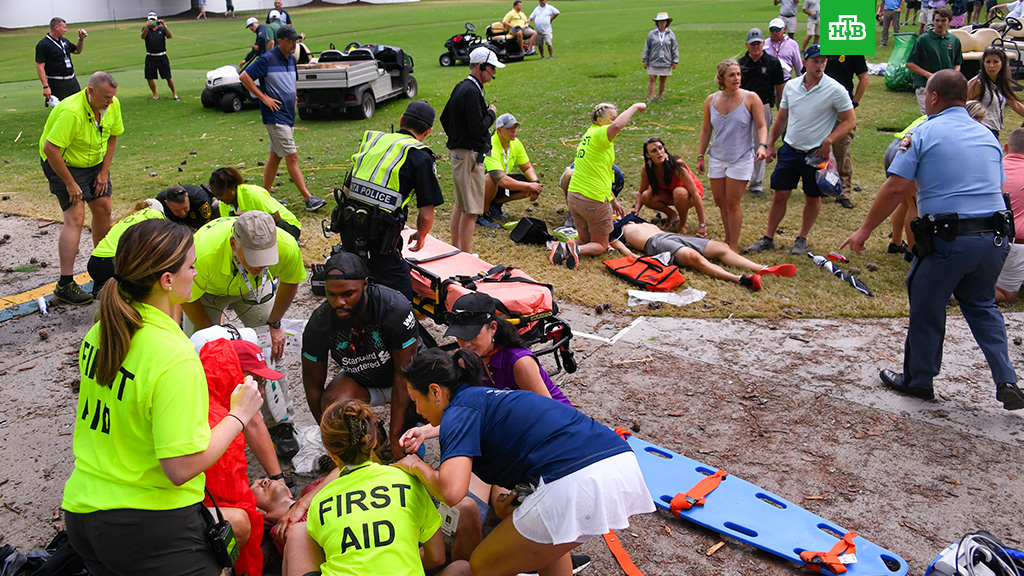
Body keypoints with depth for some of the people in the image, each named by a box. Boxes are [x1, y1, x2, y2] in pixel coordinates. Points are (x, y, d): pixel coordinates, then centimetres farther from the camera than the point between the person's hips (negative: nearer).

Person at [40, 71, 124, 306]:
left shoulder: (113, 105, -10)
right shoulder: (71, 112, -33)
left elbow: (112, 137, 4)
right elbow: (50, 149, -33)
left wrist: (104, 172, -1)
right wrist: (70, 183, -26)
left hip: (94, 161, 7)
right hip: (63, 163, -7)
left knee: (103, 207, 5)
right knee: (75, 218, -15)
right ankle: (65, 284, -14)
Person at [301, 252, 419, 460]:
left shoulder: (396, 308, -32)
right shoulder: (319, 324, -24)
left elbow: (403, 376, -26)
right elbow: (313, 386, -10)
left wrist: (395, 439, -26)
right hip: (361, 380, 2)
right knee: (332, 405, -31)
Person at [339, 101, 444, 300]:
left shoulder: (371, 140, 15)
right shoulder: (420, 157, -3)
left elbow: (347, 188, 20)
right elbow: (426, 215, -4)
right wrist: (420, 236, 16)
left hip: (348, 230, 7)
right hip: (378, 237, -7)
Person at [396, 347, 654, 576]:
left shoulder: (459, 410, 1)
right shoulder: (487, 398, 27)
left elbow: (451, 491, -15)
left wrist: (418, 466, 5)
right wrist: (512, 501, 25)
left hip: (576, 483, -9)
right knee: (544, 535, 38)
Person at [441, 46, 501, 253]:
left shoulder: (460, 87, 13)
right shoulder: (471, 92, -19)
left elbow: (444, 118, 22)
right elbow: (478, 128, -24)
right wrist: (491, 113, -8)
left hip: (457, 151, 11)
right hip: (469, 155, -11)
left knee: (460, 205, 19)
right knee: (471, 209, -6)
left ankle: (455, 249, 28)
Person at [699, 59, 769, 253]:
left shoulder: (751, 98, -7)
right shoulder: (711, 100, 3)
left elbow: (761, 126, -6)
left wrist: (762, 145, -25)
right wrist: (700, 156, 13)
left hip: (741, 158, -4)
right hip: (717, 157, 4)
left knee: (732, 202, -5)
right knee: (720, 201, 9)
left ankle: (734, 246, 5)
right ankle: (728, 239, 25)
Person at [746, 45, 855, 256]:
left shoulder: (835, 90, -10)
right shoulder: (791, 86, 3)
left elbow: (850, 120, -4)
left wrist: (829, 139, -17)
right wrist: (770, 144, 14)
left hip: (816, 153, -3)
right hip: (790, 150, 3)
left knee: (813, 197, 9)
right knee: (780, 195, 5)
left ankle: (802, 239, 26)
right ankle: (768, 238, 15)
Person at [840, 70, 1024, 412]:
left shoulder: (923, 134, -5)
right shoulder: (988, 135, 14)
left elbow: (895, 189, -11)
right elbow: (996, 186, 16)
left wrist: (864, 231, -5)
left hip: (947, 241, -6)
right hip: (995, 238, 6)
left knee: (927, 309, 12)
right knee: (982, 306, 23)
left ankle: (918, 381, 26)